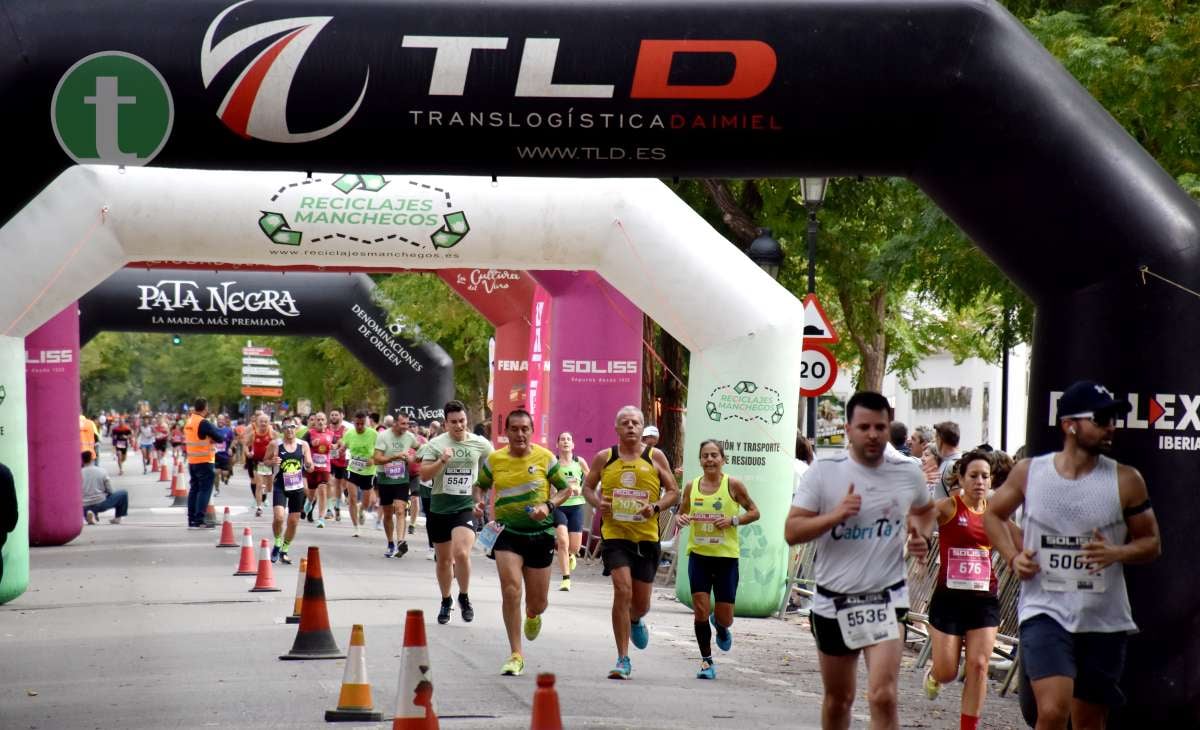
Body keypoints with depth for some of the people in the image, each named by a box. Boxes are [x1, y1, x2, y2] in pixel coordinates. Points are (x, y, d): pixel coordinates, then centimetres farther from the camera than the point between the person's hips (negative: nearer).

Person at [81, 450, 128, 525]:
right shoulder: (101, 471, -1)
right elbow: (110, 491, 2)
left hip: (85, 508, 1)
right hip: (100, 504, -1)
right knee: (123, 494, 17)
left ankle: (90, 515, 4)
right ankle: (118, 518, 17)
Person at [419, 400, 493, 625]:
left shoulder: (480, 444, -2)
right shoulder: (435, 444, -4)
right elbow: (424, 475, -10)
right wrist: (441, 461, -25)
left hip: (466, 507, -2)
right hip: (439, 508, 2)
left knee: (461, 553, -23)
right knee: (443, 559, 14)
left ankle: (464, 597, -1)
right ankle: (446, 601, 35)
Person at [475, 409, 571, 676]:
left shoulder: (545, 457, -2)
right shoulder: (494, 460, 1)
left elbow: (565, 489, 5)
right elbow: (480, 485, 18)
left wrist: (549, 506, -14)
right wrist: (479, 502, -4)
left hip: (540, 534, 0)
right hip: (506, 532, 0)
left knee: (538, 602, 8)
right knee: (511, 589, -19)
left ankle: (532, 615, 50)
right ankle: (515, 655, -9)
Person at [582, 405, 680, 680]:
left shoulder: (655, 457, 3)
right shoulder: (604, 458, 4)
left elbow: (673, 492, 6)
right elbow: (587, 486, 15)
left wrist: (656, 507, -13)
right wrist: (597, 502, -7)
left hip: (646, 537, 1)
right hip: (614, 534, -1)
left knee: (641, 603, 9)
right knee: (622, 591, -18)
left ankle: (635, 620, 49)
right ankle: (623, 660, -11)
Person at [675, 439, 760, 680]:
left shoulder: (733, 485, -4)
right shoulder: (692, 486, 4)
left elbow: (754, 512, 3)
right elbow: (682, 513, 16)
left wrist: (733, 520, -13)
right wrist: (681, 519, -7)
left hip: (726, 556, -2)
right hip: (698, 554, 2)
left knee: (724, 618, 1)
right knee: (700, 610, -6)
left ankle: (721, 626, 39)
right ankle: (707, 662, 9)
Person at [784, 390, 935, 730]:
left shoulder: (908, 473, 1)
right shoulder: (824, 472, -6)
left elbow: (925, 510, 23)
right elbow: (792, 532, -9)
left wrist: (923, 537, 2)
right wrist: (836, 515, -23)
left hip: (885, 597, -1)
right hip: (833, 600, 1)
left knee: (883, 695, -18)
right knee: (838, 699, 16)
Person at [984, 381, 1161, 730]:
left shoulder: (1126, 481, -3)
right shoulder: (1029, 472, -2)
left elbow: (1151, 543, 6)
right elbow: (993, 515, 15)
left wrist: (1117, 553, -16)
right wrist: (1013, 557, -2)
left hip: (1104, 619, 2)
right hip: (1045, 611, -2)